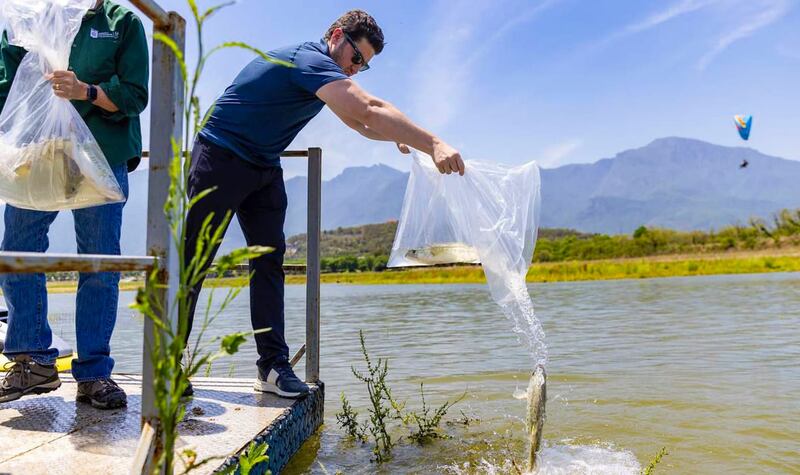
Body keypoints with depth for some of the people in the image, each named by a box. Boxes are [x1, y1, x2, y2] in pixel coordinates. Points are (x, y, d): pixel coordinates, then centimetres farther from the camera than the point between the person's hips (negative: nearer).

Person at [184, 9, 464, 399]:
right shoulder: (309, 59, -20)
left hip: (264, 168, 9)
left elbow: (357, 121, 19)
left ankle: (274, 366, -1)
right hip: (221, 159, -9)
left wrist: (397, 137, 0)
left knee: (269, 261, -1)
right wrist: (433, 144, -35)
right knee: (193, 260, -3)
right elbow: (369, 110, -33)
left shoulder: (321, 71, 11)